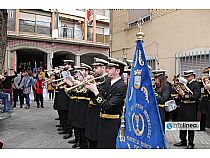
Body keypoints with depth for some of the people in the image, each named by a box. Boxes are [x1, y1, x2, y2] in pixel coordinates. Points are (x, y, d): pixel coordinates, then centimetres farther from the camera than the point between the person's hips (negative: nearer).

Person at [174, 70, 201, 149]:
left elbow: (196, 97, -21)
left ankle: (191, 143, 14)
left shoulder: (196, 85, -9)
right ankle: (183, 140, 27)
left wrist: (184, 94, -21)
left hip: (191, 108, -7)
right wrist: (180, 93, -3)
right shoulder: (186, 84, 13)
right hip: (183, 107, 7)